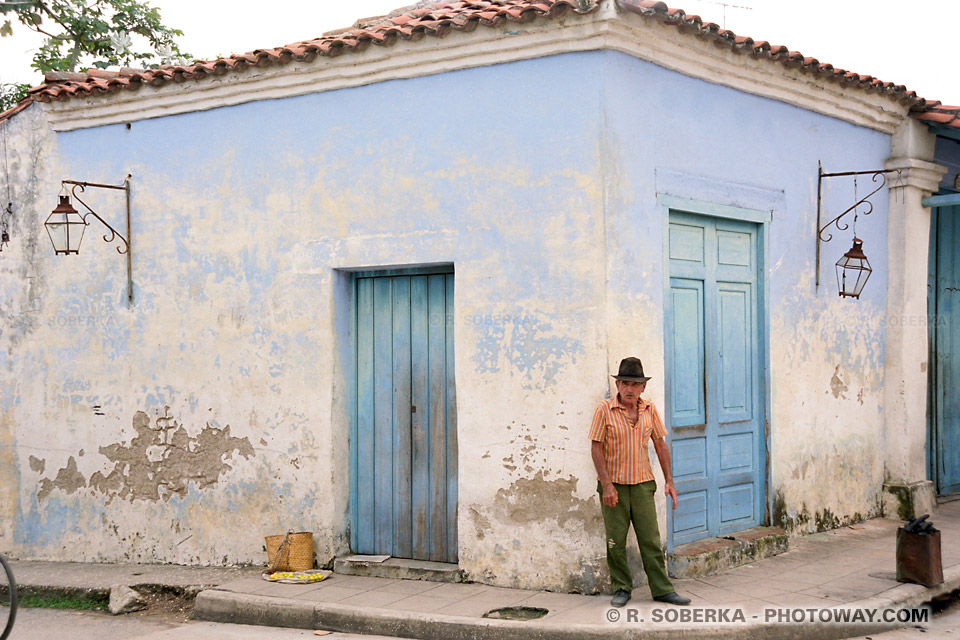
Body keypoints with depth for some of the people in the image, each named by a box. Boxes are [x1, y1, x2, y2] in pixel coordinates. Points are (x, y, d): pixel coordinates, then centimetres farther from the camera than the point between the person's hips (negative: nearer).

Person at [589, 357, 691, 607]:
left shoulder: (649, 410, 3)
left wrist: (669, 481, 5)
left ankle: (662, 589, 7)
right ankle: (622, 589, 16)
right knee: (616, 541, 3)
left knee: (650, 539, 2)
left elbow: (660, 445, 10)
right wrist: (607, 485, -15)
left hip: (642, 484, 3)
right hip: (613, 485, -2)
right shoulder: (604, 410, -8)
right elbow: (596, 448, -9)